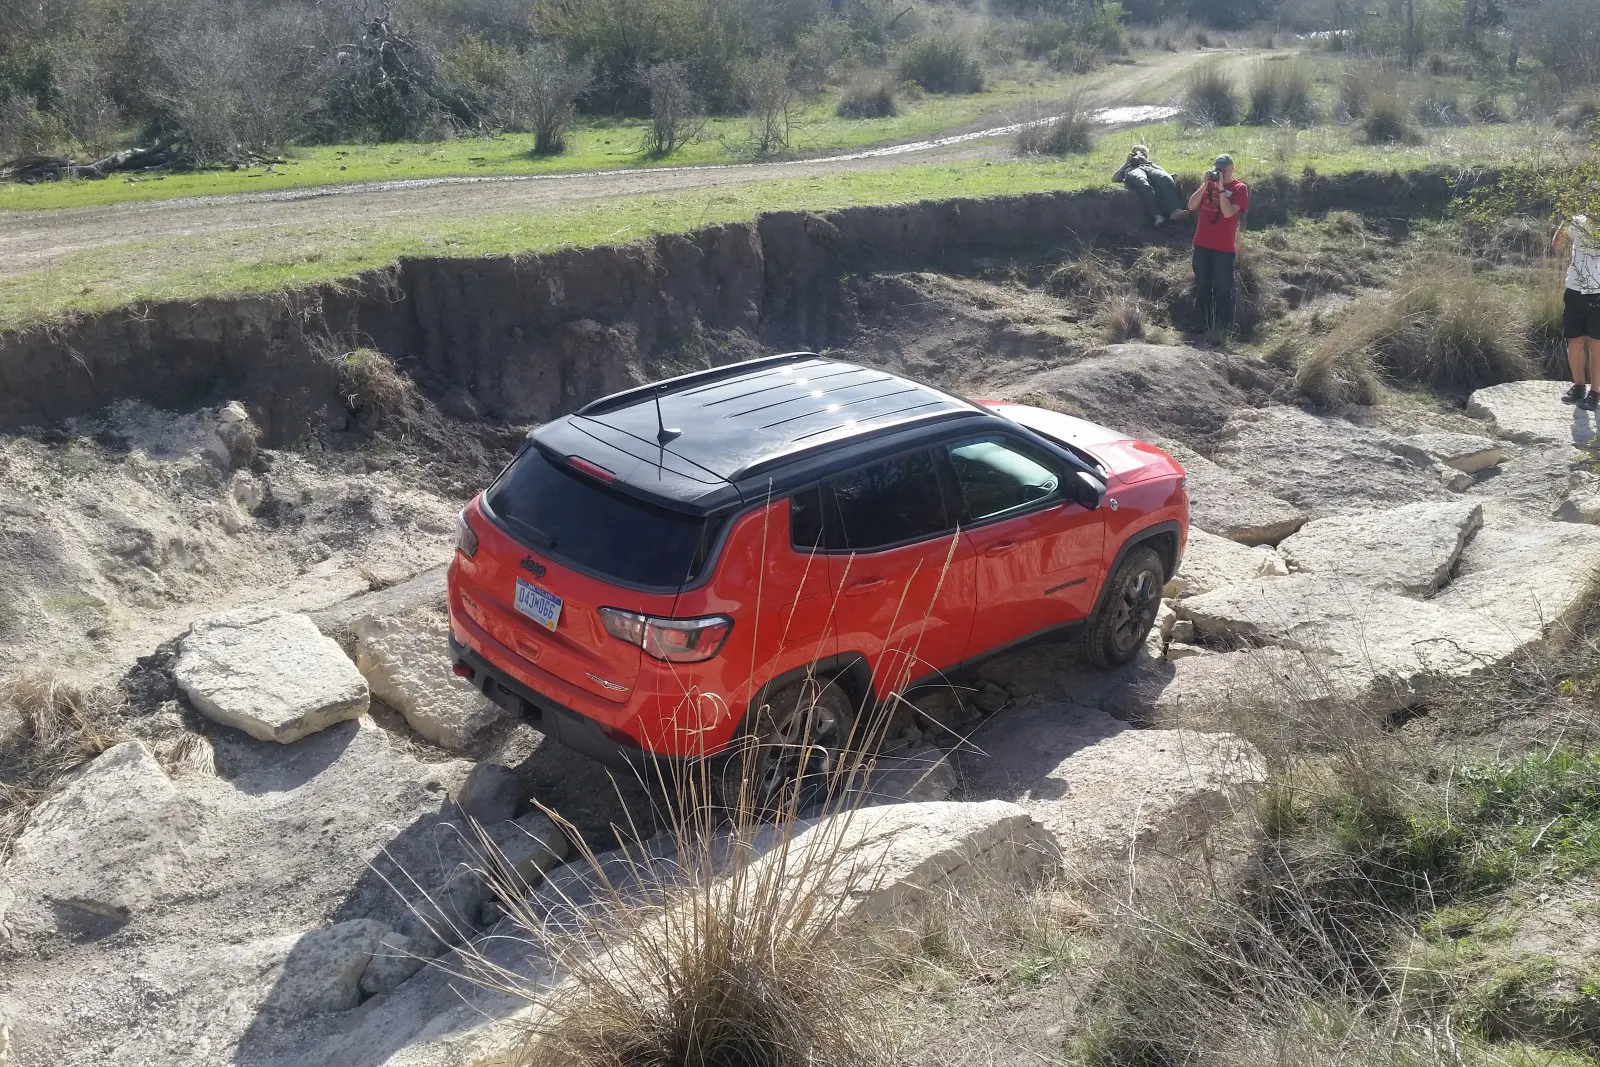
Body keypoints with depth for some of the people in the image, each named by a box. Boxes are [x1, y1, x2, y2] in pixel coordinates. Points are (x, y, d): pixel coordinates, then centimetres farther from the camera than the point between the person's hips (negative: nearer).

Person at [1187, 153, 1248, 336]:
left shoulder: (1239, 188, -4)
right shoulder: (1209, 183, 10)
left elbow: (1228, 212, -18)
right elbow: (1192, 206, 0)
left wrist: (1221, 188, -17)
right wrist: (1205, 185, -8)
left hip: (1224, 248, -5)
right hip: (1202, 245, 5)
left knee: (1223, 290, -2)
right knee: (1202, 288, 11)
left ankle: (1223, 331, 1)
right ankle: (1204, 327, 20)